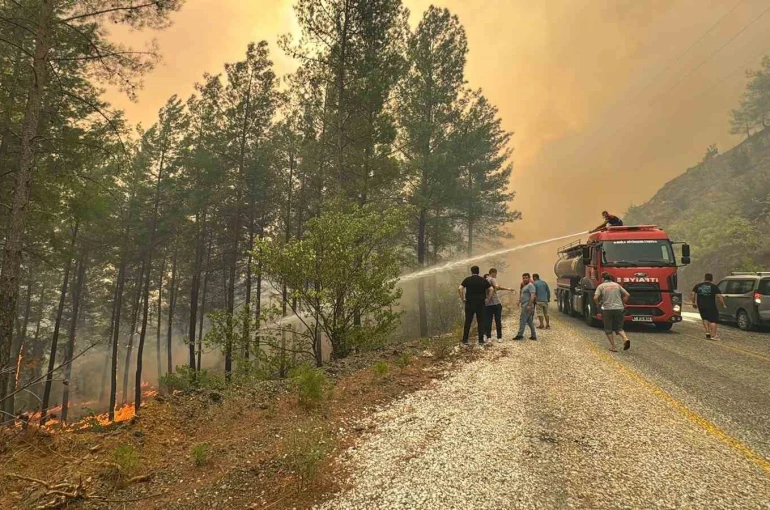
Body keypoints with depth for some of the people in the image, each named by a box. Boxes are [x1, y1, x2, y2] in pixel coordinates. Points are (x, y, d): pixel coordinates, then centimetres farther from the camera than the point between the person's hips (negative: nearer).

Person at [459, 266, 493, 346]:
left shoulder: (467, 279, -1)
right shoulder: (483, 280, 4)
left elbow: (460, 289, -12)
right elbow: (491, 289, -4)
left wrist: (462, 299, -4)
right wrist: (487, 298, 1)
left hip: (469, 303, 0)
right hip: (480, 303, 1)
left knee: (468, 322, 5)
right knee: (480, 322, 7)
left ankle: (465, 340, 7)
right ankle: (481, 340, 7)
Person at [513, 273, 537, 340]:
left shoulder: (530, 285, -11)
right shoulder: (525, 286, 20)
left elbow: (532, 295, -21)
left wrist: (529, 305, -27)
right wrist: (519, 301, 18)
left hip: (527, 306, -10)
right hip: (524, 305, 10)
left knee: (522, 320, -7)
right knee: (529, 321, 11)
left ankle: (520, 335, -4)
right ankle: (533, 335, 14)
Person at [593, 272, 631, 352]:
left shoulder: (601, 286, 1)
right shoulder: (617, 285, 12)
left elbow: (595, 298, -12)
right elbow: (627, 295, 8)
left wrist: (598, 303, 7)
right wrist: (622, 303, 17)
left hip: (607, 309, -3)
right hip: (619, 308, 3)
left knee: (608, 329, 10)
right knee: (619, 328, 14)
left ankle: (613, 347, 8)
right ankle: (625, 339, -13)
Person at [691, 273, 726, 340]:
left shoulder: (698, 286, 7)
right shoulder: (714, 287, -2)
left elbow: (692, 294, 2)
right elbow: (719, 296, -11)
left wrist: (694, 303, 10)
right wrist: (723, 305, -1)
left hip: (701, 306, 3)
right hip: (711, 306, -3)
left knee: (705, 318, 22)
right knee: (713, 320, 3)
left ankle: (708, 331, 13)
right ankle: (713, 335, 0)